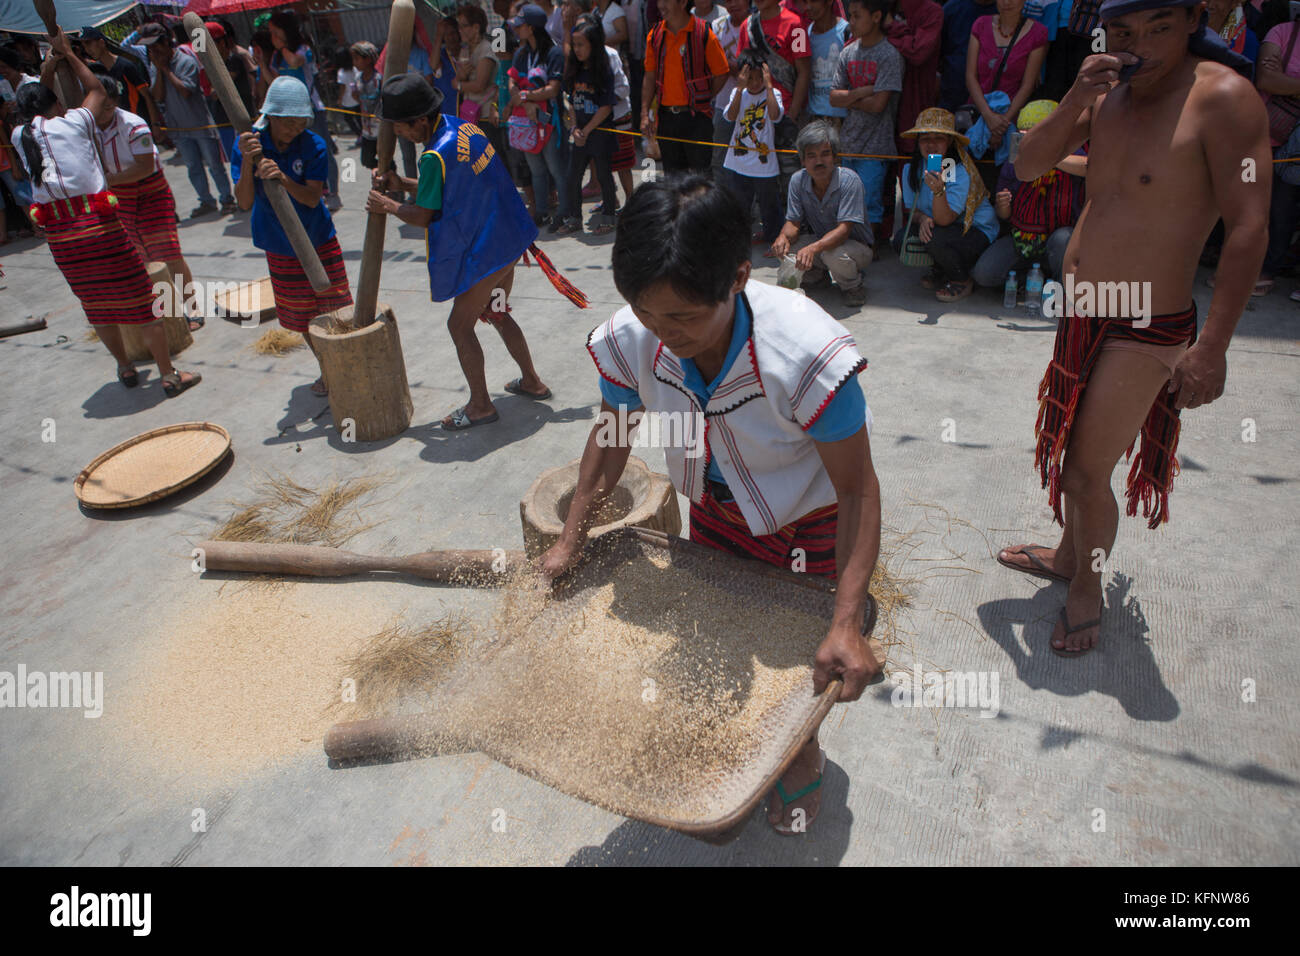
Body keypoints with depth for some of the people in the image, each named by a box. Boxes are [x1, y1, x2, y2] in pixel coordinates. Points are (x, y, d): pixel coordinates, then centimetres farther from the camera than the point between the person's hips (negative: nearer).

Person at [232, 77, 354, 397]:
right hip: (280, 247, 2)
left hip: (319, 239, -1)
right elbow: (245, 202, -18)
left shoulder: (314, 146, -13)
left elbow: (313, 198, -20)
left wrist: (283, 178, -37)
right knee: (301, 316, 12)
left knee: (335, 308, 1)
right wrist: (247, 161, -32)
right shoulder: (249, 143, -12)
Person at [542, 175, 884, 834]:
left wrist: (846, 624, -35)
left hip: (808, 517, -3)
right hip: (715, 505, 4)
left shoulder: (807, 354, -39)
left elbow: (857, 489, -29)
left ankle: (803, 756, 46)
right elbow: (611, 435, -6)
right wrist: (569, 542, -4)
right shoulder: (630, 341, -26)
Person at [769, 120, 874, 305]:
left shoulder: (849, 180, -23)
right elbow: (793, 222, -6)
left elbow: (844, 229, -30)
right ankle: (815, 275, 11)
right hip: (820, 241, 5)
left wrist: (814, 248, -49)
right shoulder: (798, 180, -9)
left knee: (834, 254, -38)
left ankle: (853, 286, -3)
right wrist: (784, 236, -32)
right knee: (782, 247, -19)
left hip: (855, 245, -5)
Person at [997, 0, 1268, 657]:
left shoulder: (1222, 96, -16)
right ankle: (1068, 555, 40)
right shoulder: (1108, 93, 5)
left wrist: (1214, 345, -24)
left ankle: (1088, 591, 21)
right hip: (1081, 312, 7)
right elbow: (1027, 166, 1)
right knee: (1072, 451, 19)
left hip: (1145, 329, -7)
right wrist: (1075, 98, -16)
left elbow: (1247, 228, -19)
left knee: (1087, 470, -2)